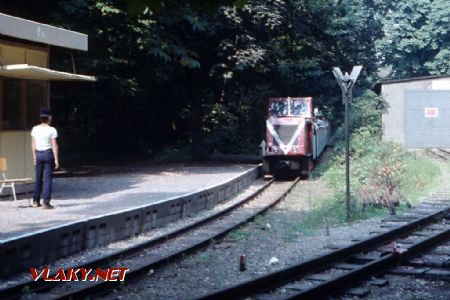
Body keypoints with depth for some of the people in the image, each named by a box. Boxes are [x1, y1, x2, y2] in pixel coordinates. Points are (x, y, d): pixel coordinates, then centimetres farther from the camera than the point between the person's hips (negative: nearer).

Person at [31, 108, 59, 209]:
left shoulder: (35, 129, 3)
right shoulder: (52, 130, -9)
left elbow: (33, 144, 5)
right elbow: (54, 146, -10)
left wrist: (34, 157, 13)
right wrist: (56, 159, -7)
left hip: (38, 154, 4)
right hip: (48, 154, -4)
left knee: (38, 178, 15)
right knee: (48, 178, 0)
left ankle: (36, 201, 20)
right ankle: (46, 202, -2)